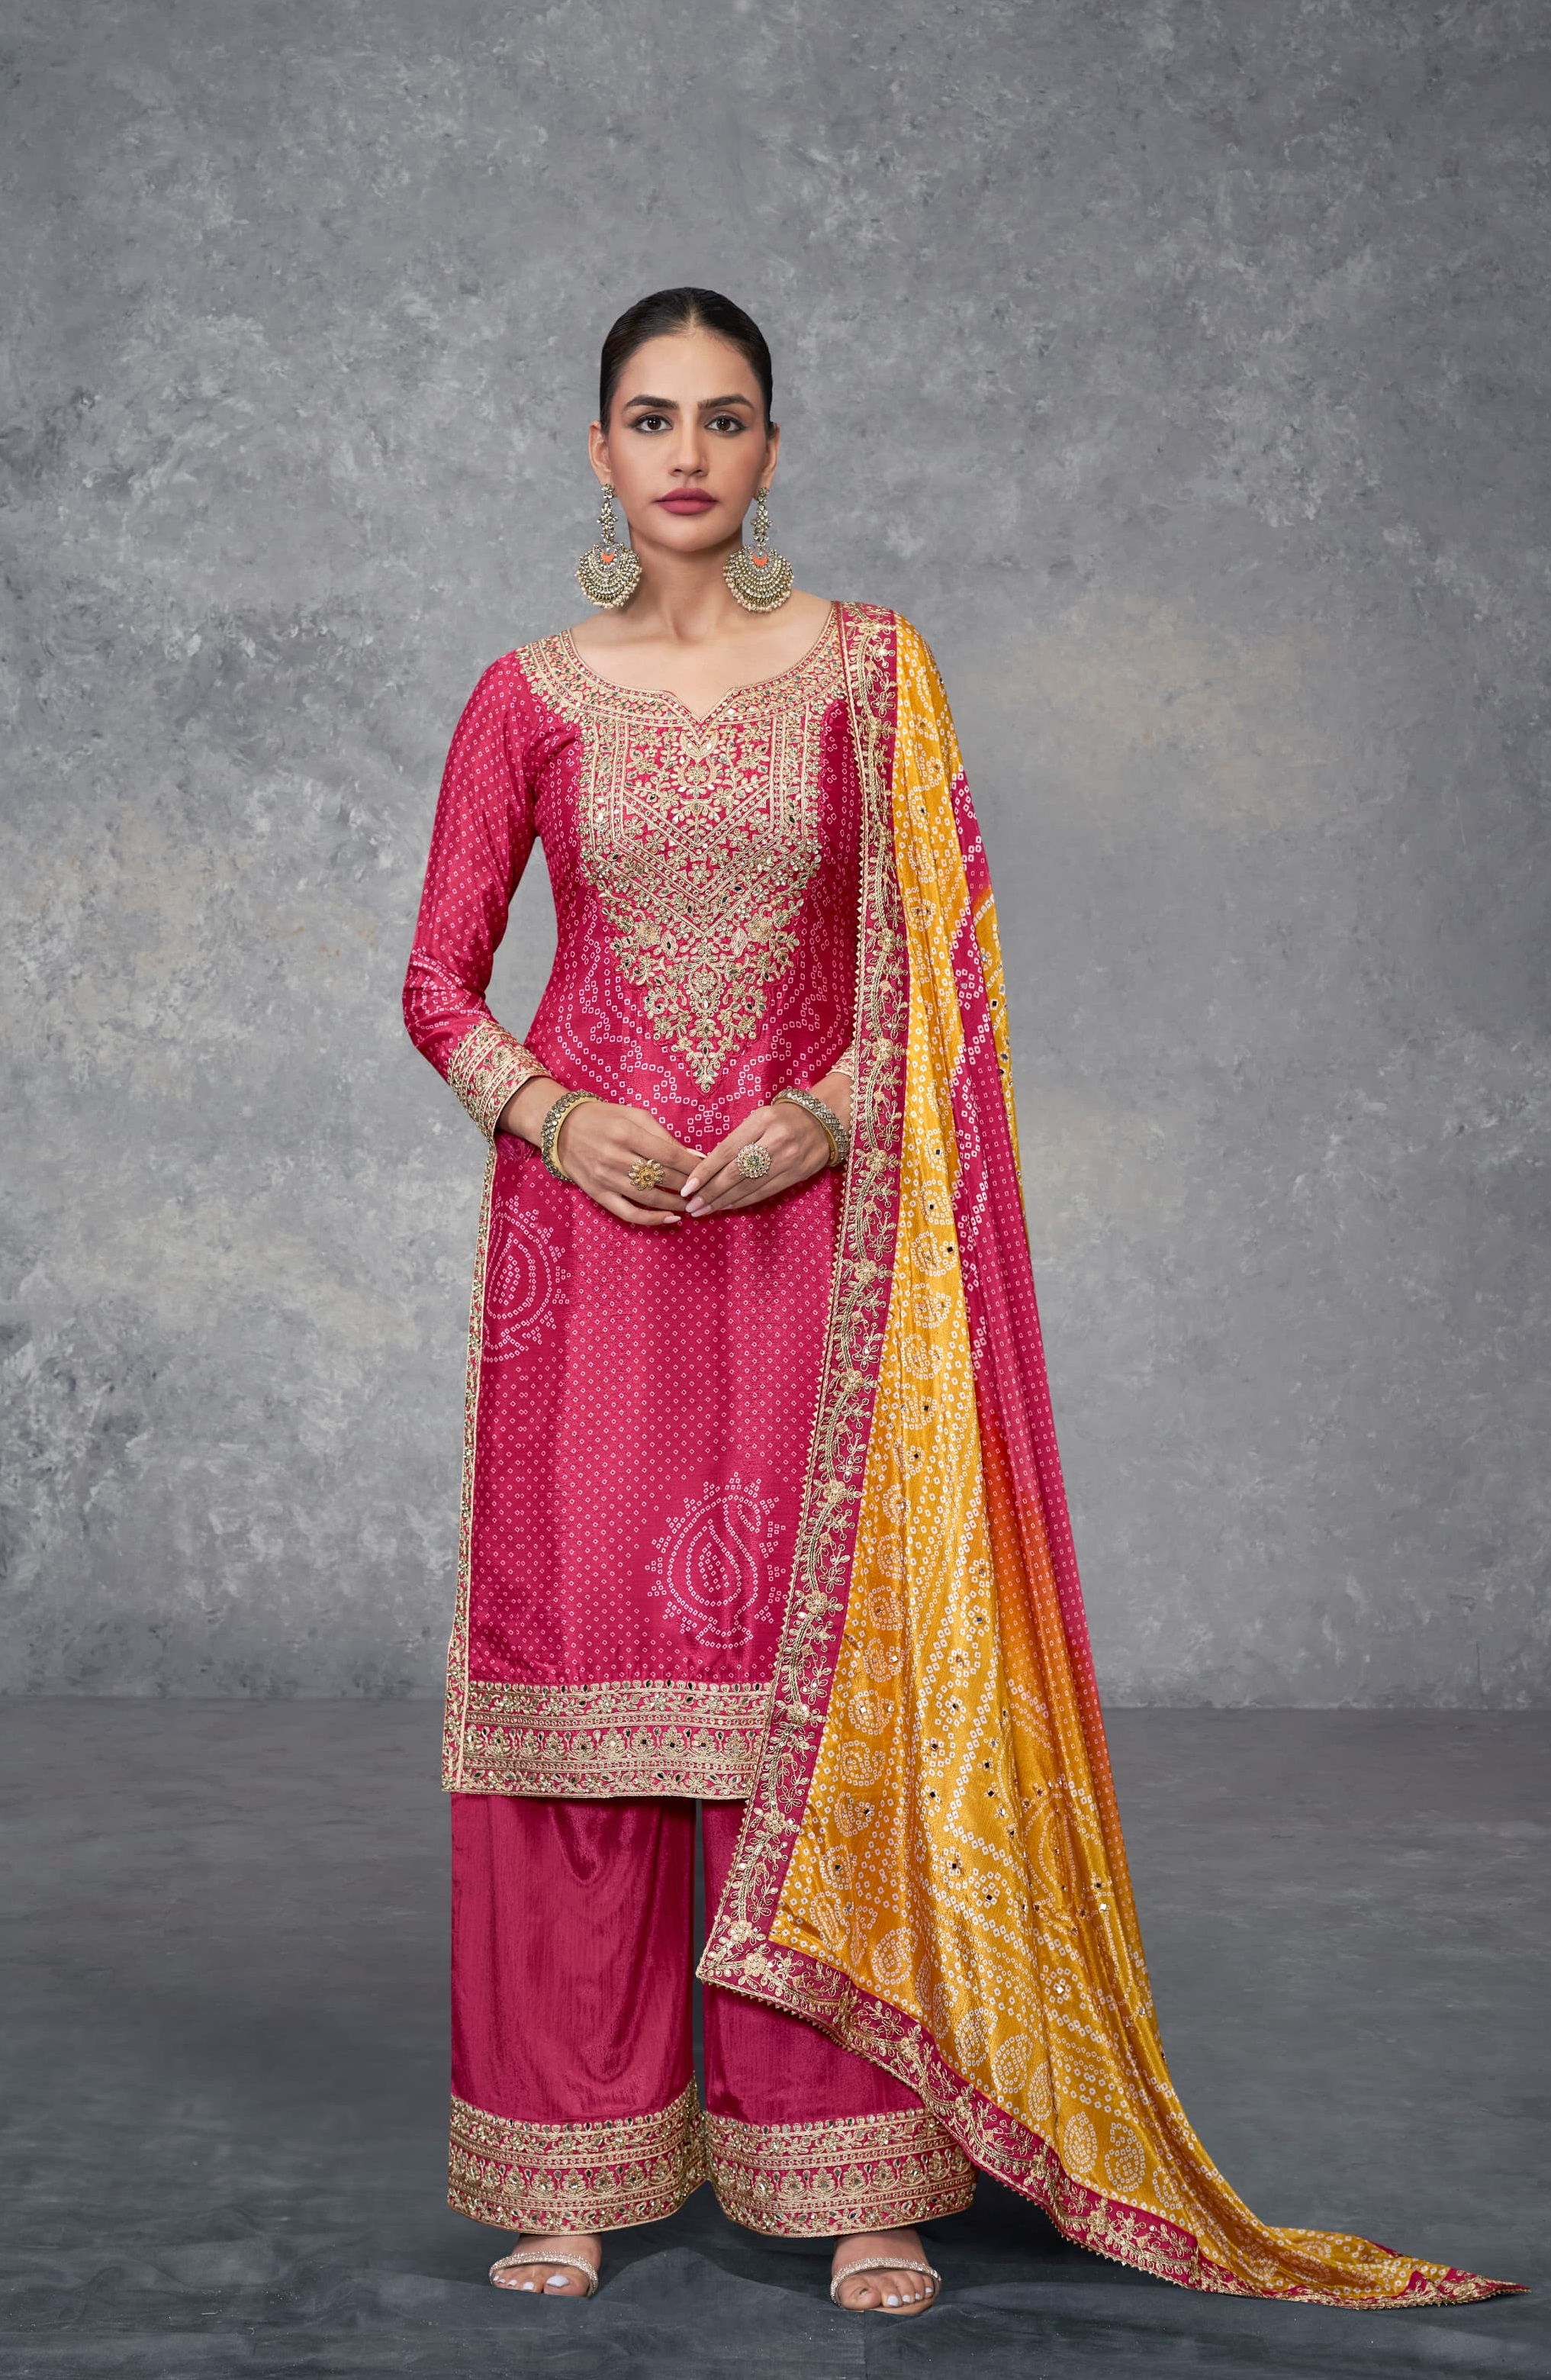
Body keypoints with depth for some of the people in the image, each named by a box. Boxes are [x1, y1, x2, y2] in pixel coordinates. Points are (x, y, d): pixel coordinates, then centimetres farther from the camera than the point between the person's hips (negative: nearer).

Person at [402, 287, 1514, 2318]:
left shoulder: (869, 670, 5)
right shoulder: (531, 698, 6)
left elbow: (938, 964, 4)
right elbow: (441, 976, 8)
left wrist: (830, 1111, -12)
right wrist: (550, 1114, -10)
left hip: (813, 1210, 0)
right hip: (589, 1208, 1)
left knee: (823, 1649, -1)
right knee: (584, 1634, 1)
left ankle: (848, 2164, 11)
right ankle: (576, 2157, 14)